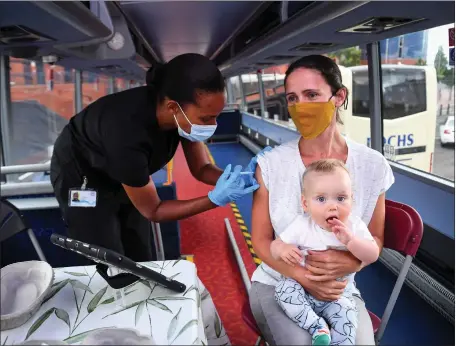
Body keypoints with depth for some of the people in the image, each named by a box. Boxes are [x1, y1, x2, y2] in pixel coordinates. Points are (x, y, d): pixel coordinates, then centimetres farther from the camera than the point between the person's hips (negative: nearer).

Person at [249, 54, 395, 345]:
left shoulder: (372, 165, -7)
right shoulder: (271, 164, -10)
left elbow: (375, 238, 4)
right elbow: (261, 239, -4)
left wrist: (351, 262, -17)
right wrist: (303, 277, -19)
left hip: (339, 289, 2)